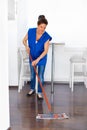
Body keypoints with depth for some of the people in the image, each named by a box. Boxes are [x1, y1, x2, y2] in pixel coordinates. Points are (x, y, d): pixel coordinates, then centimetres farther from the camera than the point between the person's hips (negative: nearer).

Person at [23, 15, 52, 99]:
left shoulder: (46, 36, -25)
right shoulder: (31, 31, -18)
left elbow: (45, 50, -27)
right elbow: (24, 40, -1)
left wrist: (37, 60, -35)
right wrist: (26, 46, -22)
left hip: (42, 58, -3)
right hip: (32, 57, 3)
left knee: (40, 76, 4)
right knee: (32, 74, 18)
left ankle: (39, 92, 21)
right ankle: (32, 89, 38)